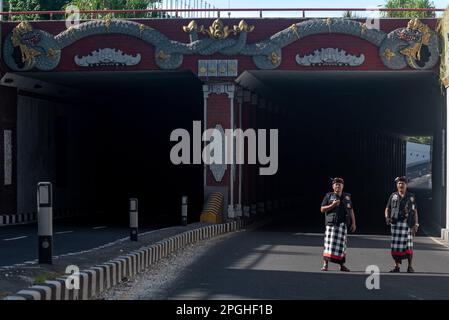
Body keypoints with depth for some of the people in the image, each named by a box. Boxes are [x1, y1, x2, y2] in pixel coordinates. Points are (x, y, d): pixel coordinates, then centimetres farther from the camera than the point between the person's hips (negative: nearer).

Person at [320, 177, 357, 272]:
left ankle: (342, 265, 8)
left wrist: (353, 223, 7)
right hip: (331, 223, -2)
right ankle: (325, 264, -7)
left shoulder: (347, 197, 14)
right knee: (329, 243, -9)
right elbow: (322, 209, 3)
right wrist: (332, 205, -11)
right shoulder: (328, 196, 6)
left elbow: (351, 211, 15)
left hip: (343, 224, 3)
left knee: (342, 244, 3)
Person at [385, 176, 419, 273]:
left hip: (408, 224, -1)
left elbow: (415, 211, 9)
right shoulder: (393, 196, 10)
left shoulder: (411, 197, 9)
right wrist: (387, 218, -7)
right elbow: (387, 209, 13)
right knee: (395, 246, 0)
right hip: (395, 224, 1)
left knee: (408, 245, -7)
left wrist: (416, 225, 1)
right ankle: (397, 266, 9)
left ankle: (410, 266, 1)